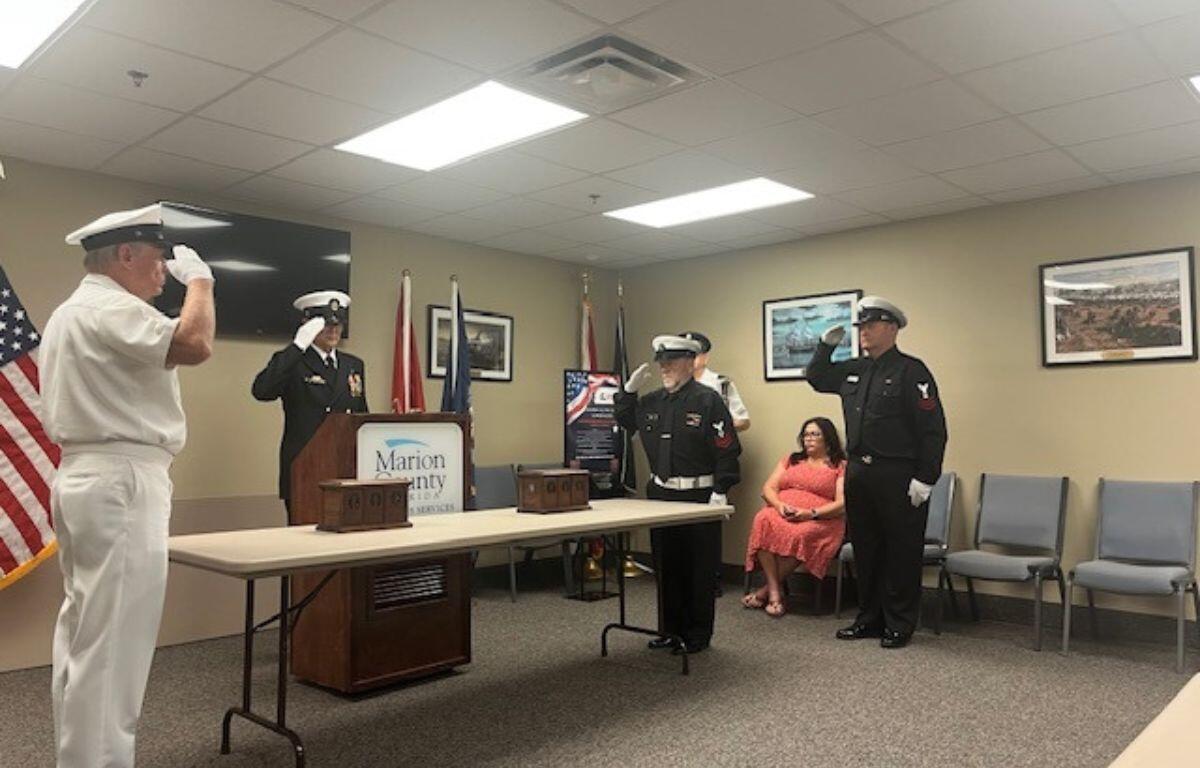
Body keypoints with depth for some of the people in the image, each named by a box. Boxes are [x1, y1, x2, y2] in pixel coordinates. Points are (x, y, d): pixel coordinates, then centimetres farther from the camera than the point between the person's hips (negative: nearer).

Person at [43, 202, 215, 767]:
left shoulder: (69, 312, 20)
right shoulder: (109, 308, -14)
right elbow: (194, 344, -28)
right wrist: (199, 279, -12)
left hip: (84, 477, 11)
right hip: (120, 484, -11)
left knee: (82, 632, 16)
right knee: (111, 640, -6)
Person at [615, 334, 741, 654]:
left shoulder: (708, 400, -10)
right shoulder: (652, 401, 10)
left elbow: (727, 450, -13)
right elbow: (625, 421, 24)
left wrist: (720, 492, -17)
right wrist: (629, 389, 9)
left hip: (698, 497, -6)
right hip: (660, 494, 7)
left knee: (698, 569, 4)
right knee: (665, 566, 14)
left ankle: (697, 635, 17)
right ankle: (670, 629, 28)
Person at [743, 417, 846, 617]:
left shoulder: (840, 466, 12)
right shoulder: (790, 460, 26)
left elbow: (842, 503, -2)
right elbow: (768, 488, 15)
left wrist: (811, 513, -17)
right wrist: (779, 505, -8)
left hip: (820, 520, -3)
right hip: (781, 511, 3)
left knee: (799, 534, -38)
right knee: (763, 522, -33)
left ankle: (765, 591, -23)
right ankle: (775, 592, -33)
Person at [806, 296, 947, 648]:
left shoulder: (911, 371, -8)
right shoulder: (853, 370, 12)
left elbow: (933, 430, -12)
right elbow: (816, 377, 29)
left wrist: (924, 480, -16)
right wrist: (826, 345, 12)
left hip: (899, 478, -7)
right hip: (858, 474, 7)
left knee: (902, 553, 4)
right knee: (865, 550, 14)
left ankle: (900, 625, 15)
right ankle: (870, 618, 26)